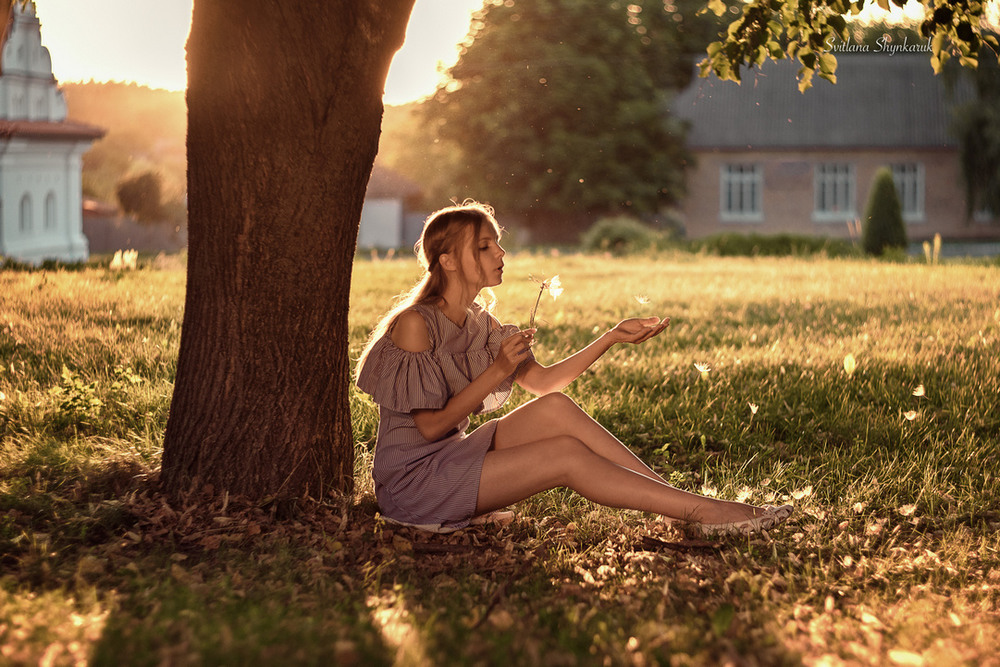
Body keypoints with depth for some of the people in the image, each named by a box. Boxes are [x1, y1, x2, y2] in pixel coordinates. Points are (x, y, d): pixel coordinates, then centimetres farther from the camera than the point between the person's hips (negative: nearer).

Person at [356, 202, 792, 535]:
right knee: (567, 455, -19)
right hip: (412, 480, -8)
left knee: (555, 409, -12)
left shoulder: (478, 322, 9)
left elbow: (542, 381, 7)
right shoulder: (415, 323, -17)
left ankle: (676, 500, -12)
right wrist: (497, 370, -20)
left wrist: (612, 338, -1)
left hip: (452, 458, 8)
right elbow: (431, 425, -18)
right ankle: (702, 511, -15)